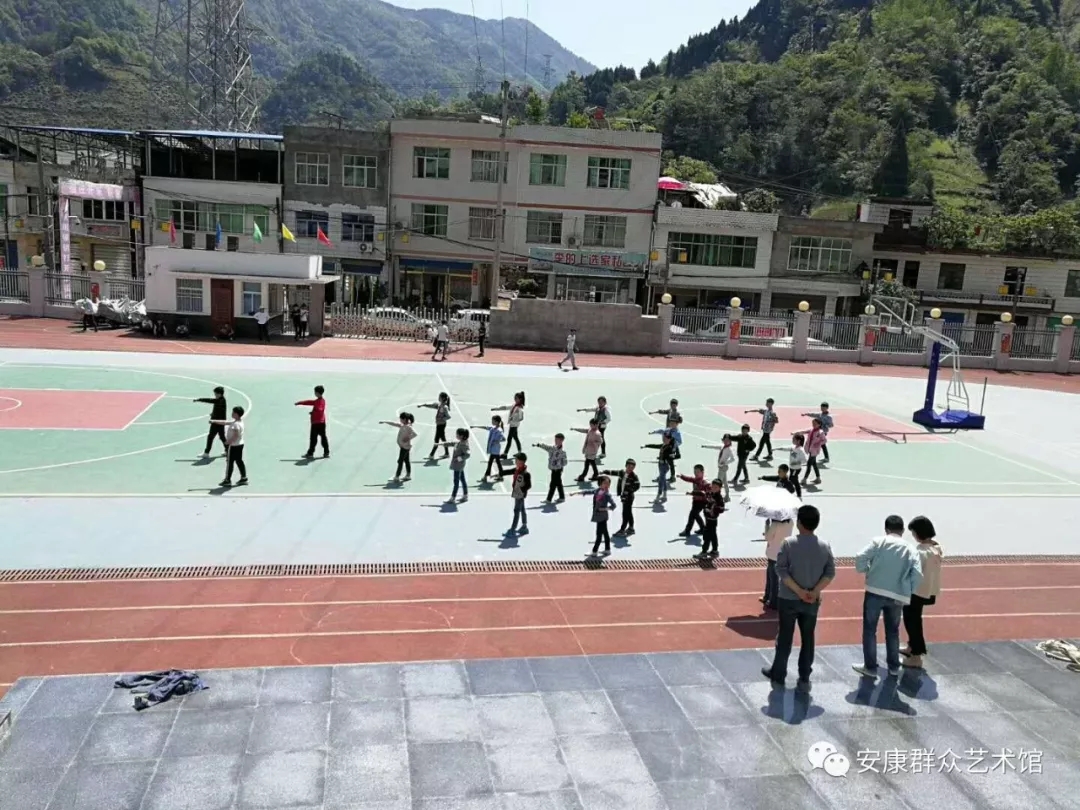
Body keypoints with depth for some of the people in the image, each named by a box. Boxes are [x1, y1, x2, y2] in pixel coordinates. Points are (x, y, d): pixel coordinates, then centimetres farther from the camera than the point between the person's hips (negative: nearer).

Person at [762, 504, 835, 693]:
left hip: (788, 599, -2)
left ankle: (778, 674, 25)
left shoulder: (788, 544, -12)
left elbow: (781, 571, -16)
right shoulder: (824, 546, -2)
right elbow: (830, 573, -6)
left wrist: (798, 591, -15)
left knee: (785, 637, 11)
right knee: (807, 639, 11)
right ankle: (804, 680, 15)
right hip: (812, 602, 2)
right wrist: (815, 591, -11)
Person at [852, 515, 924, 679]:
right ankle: (894, 666, 30)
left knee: (869, 630, 9)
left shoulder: (878, 542, -1)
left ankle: (870, 667, 13)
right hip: (897, 596, 3)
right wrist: (908, 592, 9)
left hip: (875, 592, -3)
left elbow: (860, 559, -11)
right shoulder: (911, 548, 5)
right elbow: (918, 575, -4)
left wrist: (867, 570, 10)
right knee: (893, 631, 21)